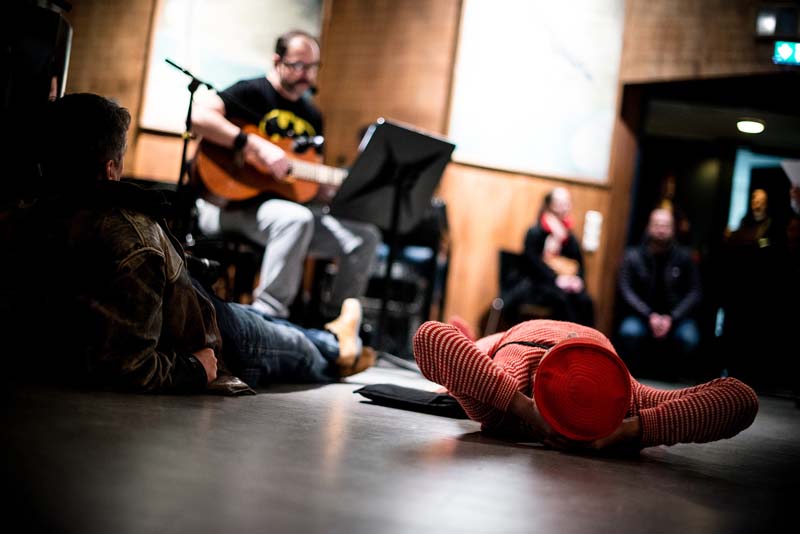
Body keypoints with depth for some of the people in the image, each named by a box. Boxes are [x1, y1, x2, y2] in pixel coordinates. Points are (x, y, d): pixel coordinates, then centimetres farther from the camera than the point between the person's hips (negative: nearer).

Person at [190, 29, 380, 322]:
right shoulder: (251, 92, -4)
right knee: (296, 219, -38)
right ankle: (267, 316, -30)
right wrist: (256, 145, -28)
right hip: (240, 199, -7)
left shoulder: (312, 115, 18)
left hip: (293, 203, 7)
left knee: (365, 237, -6)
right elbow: (198, 115, -22)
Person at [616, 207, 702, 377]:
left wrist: (671, 318, -15)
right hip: (643, 315, 0)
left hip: (676, 316, 1)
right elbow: (626, 290, -6)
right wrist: (650, 316, -18)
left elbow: (695, 292, -2)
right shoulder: (633, 256, -2)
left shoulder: (684, 256, -1)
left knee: (689, 338, -32)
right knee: (629, 332, -33)